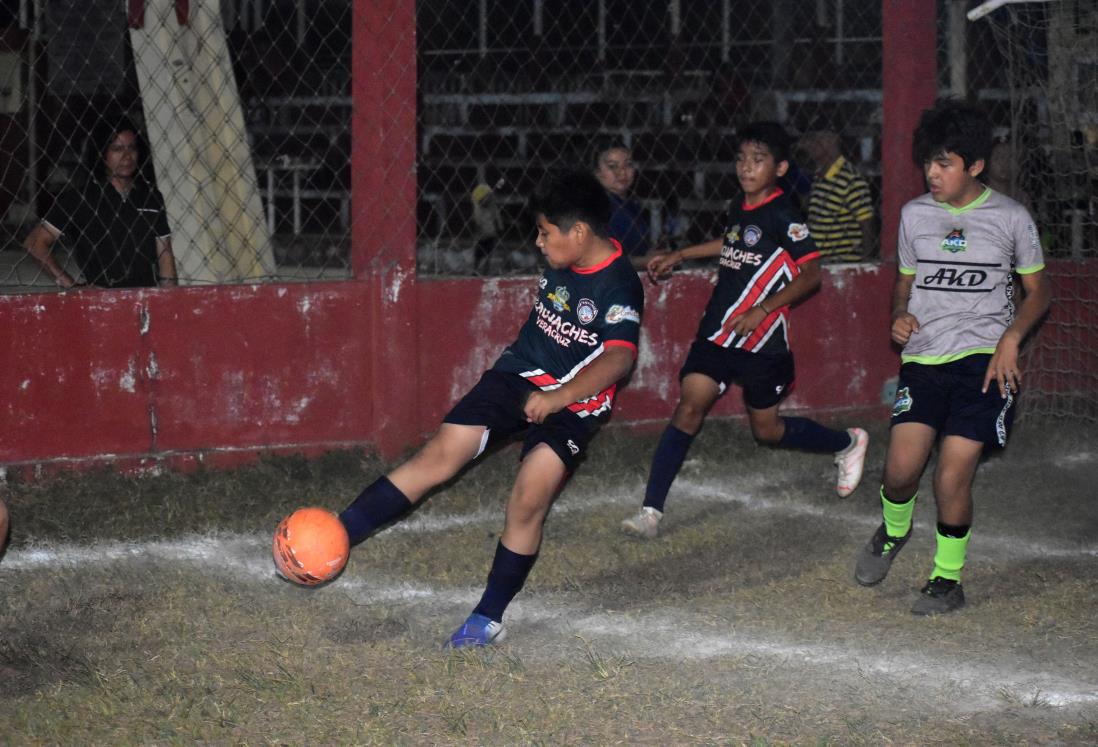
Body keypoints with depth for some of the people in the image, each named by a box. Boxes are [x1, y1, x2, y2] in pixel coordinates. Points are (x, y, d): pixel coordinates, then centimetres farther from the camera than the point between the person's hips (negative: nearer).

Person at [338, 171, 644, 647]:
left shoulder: (619, 288, -23)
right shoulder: (562, 259, -1)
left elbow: (619, 357, -38)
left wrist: (558, 396, -50)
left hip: (574, 403, -5)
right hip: (519, 375, 6)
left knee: (528, 501, -16)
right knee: (439, 455, -7)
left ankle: (488, 619, 0)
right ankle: (333, 537, -11)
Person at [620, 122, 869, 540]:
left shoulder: (782, 216, -13)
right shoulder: (740, 211, 9)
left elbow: (812, 273, -15)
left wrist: (763, 309, -23)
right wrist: (678, 256, 32)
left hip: (762, 341, -6)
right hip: (717, 333, 6)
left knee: (767, 430, 7)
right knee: (689, 408, -9)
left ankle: (848, 444, 34)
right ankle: (651, 512, -13)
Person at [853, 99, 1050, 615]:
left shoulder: (1010, 218, 1)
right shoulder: (914, 215, 10)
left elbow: (1037, 291, 9)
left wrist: (1011, 337, -9)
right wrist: (900, 316, 0)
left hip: (983, 359, -2)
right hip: (923, 356, 2)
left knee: (952, 477, -11)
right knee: (902, 467, -13)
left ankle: (949, 580, 10)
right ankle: (893, 531, 21)